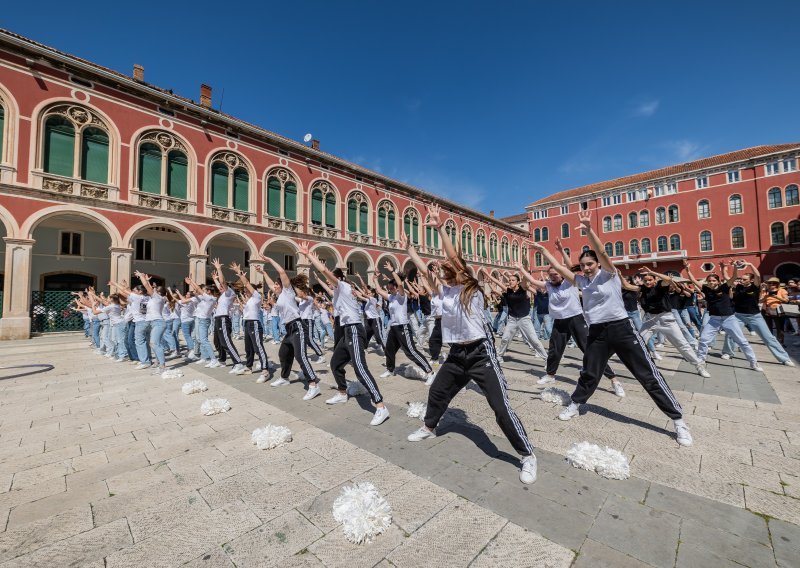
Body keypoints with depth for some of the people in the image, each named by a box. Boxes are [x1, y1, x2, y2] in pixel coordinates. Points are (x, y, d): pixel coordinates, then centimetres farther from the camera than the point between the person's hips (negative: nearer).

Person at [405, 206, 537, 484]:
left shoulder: (472, 290, -12)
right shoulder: (444, 291, 6)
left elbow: (454, 257, -24)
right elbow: (423, 268, 14)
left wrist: (440, 228, -28)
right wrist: (409, 247, 20)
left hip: (480, 353, -7)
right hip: (456, 354, 7)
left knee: (501, 407, -6)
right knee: (436, 392, 20)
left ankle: (528, 456, 14)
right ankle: (429, 427, 47)